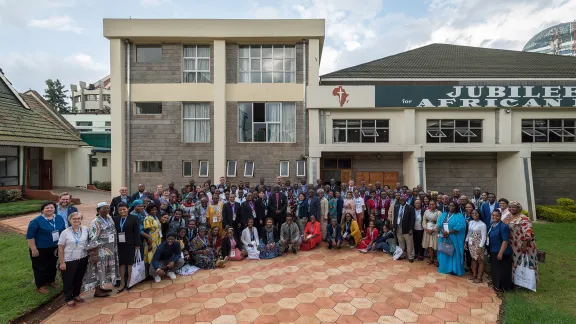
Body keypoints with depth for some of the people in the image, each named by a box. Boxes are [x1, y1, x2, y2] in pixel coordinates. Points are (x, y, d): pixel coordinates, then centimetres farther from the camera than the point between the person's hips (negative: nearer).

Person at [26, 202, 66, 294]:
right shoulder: (36, 221, -16)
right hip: (41, 249, -5)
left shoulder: (59, 219, 0)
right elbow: (30, 236, -14)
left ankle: (51, 281, 37)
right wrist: (34, 249, -16)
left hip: (55, 248, 5)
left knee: (53, 265, 17)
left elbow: (64, 232, 11)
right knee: (40, 267, 9)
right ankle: (40, 286, 25)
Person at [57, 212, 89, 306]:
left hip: (82, 259, 3)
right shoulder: (65, 232, -10)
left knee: (79, 279, 17)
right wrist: (62, 262, -10)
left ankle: (76, 295, 36)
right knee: (68, 280, 10)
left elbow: (89, 242, 8)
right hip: (69, 261, -3)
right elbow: (60, 248, -8)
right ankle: (69, 298, 27)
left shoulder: (85, 229, -2)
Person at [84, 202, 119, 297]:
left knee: (106, 269, 17)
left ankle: (101, 287, 31)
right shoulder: (95, 222, -17)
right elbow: (93, 240, -18)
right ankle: (97, 291, 17)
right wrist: (94, 254, -19)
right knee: (99, 269, 4)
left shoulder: (109, 218, 4)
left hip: (110, 250, 7)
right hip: (100, 251, -7)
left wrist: (114, 249, 13)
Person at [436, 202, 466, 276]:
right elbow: (439, 224, 5)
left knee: (453, 253, 1)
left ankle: (454, 269, 11)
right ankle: (444, 268, 21)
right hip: (444, 238, 5)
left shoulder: (459, 216, -3)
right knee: (444, 253, 10)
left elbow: (460, 227, -16)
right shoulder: (443, 215, 12)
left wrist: (448, 232, -18)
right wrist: (443, 231, -14)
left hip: (454, 239, -5)